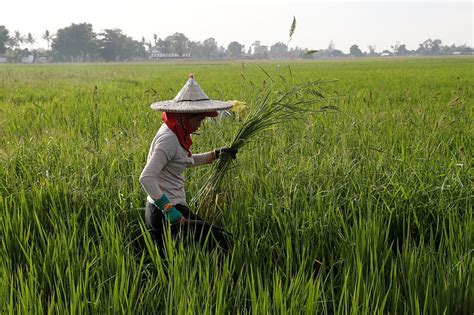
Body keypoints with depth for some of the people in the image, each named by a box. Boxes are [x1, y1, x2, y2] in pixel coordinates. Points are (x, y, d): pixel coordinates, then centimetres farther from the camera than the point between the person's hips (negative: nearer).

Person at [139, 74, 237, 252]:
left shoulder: (176, 134, 11)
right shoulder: (168, 139, -19)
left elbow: (186, 161, 31)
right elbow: (146, 178, -28)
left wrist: (216, 154, 21)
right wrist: (168, 209, -33)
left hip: (161, 209, 11)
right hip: (166, 214, -11)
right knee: (219, 238, -8)